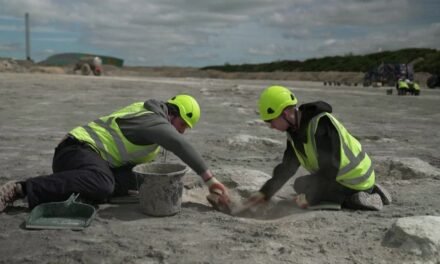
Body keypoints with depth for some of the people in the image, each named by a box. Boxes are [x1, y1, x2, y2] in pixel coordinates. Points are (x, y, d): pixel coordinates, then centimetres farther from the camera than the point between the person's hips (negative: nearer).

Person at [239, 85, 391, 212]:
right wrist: (265, 192, -2)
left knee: (301, 186, -11)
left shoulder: (321, 124, -29)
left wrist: (310, 198, -21)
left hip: (355, 180, -9)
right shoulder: (295, 130, 0)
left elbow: (330, 168, -28)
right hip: (339, 176, 9)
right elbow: (287, 167, 5)